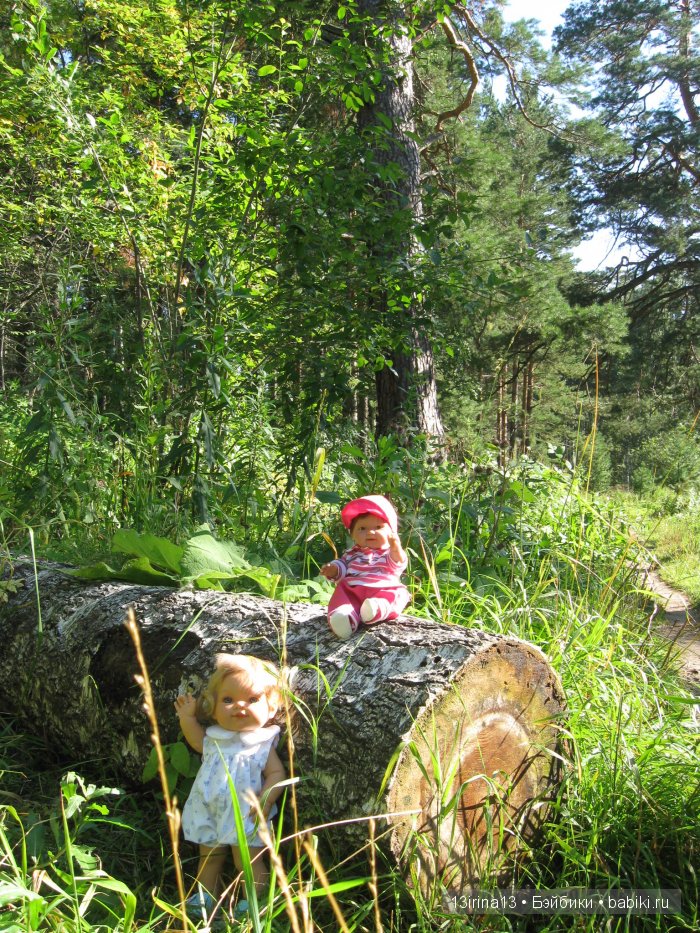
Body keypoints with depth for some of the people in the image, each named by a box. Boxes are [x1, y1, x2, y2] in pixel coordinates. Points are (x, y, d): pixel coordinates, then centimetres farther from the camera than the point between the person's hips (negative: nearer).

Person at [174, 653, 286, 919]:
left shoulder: (262, 744, -15)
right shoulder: (215, 738, -1)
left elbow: (276, 773, -15)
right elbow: (199, 743, 20)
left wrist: (266, 798, -30)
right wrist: (188, 718, 9)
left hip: (244, 816, -5)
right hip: (210, 814, 6)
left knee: (248, 862, 1)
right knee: (209, 856, 21)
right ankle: (206, 897, 38)